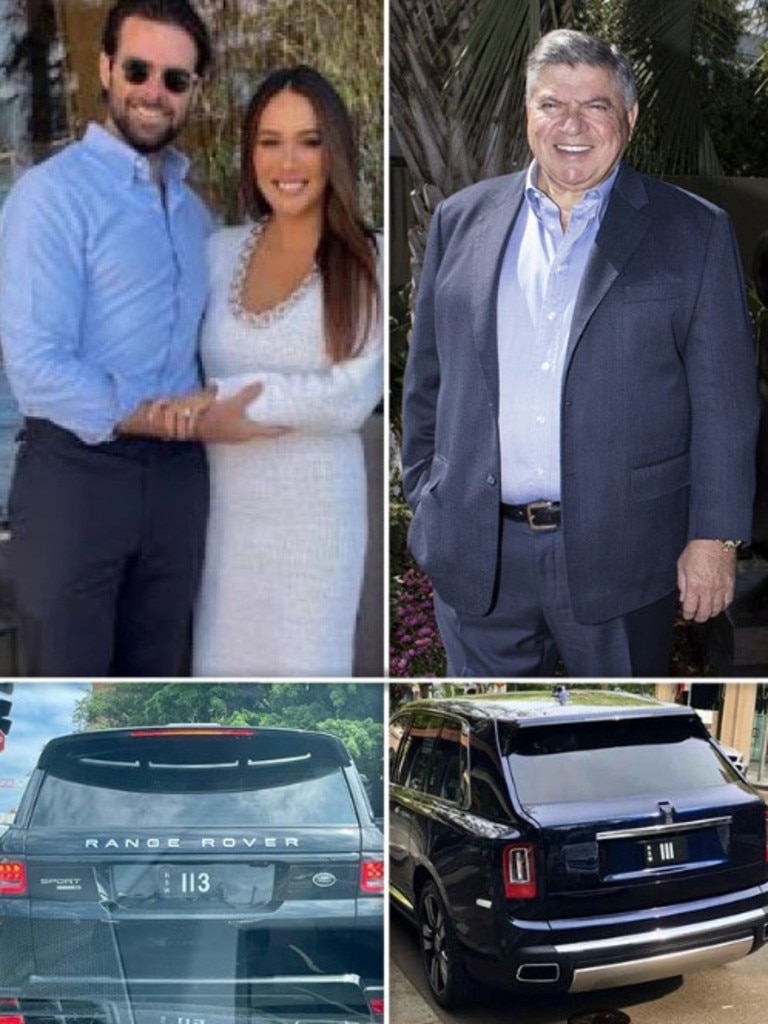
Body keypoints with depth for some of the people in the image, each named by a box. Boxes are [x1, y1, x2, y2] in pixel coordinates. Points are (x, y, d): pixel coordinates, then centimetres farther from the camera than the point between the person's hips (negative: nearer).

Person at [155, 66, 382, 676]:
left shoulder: (365, 261, -7)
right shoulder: (219, 251, 5)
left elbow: (351, 399, -13)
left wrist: (227, 397, -15)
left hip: (315, 511, -3)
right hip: (225, 506, 4)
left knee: (302, 663, 9)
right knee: (223, 662, 13)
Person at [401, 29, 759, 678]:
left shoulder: (694, 233, 0)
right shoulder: (462, 221, 7)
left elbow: (725, 400, -2)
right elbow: (427, 376, 11)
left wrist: (715, 537, -6)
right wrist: (424, 499, 9)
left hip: (620, 552, -2)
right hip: (475, 553, 2)